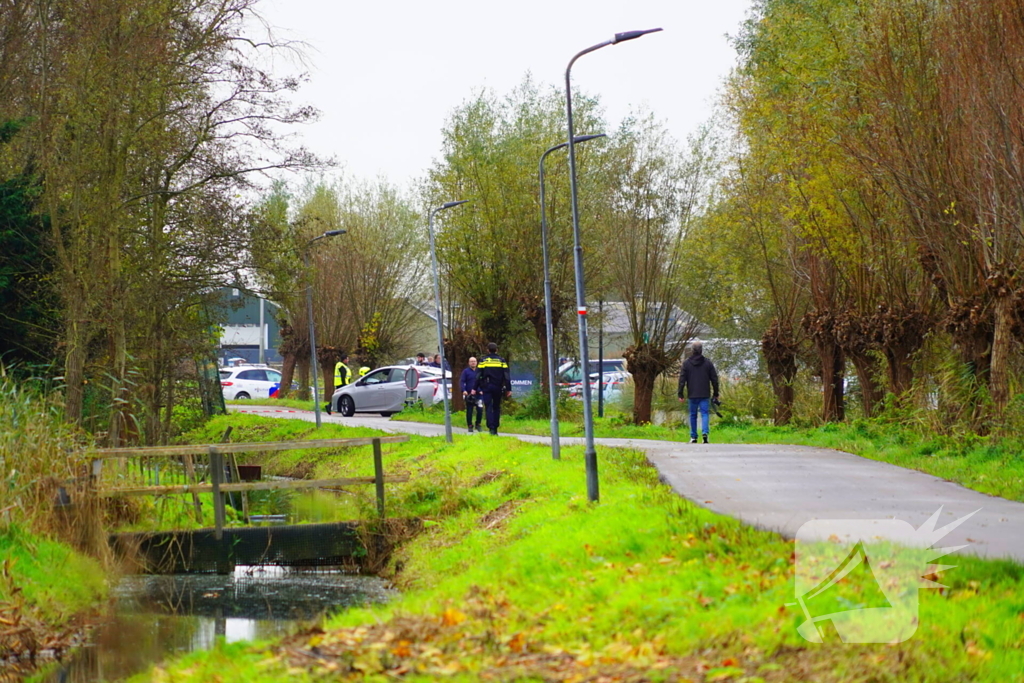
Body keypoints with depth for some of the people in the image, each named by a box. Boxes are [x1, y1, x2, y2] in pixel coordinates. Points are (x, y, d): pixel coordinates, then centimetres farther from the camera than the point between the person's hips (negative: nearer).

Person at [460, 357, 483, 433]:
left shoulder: (479, 371, 10)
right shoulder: (466, 371, 3)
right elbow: (461, 381, -2)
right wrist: (464, 390, -16)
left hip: (478, 394, 1)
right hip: (469, 395, -1)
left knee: (480, 409, -9)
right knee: (469, 411, 2)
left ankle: (478, 424, 8)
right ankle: (470, 426, 12)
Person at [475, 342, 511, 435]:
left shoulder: (483, 361, 2)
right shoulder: (502, 361, 4)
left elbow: (478, 376, -1)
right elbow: (507, 376, 1)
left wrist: (475, 388, 3)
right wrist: (509, 389, 2)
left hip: (487, 387, -1)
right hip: (498, 387, 1)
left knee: (488, 407, -3)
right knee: (496, 408, 11)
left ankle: (491, 427, -18)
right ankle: (495, 429, 10)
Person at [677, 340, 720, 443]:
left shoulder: (687, 363, 0)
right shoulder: (708, 363, 2)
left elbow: (682, 379, -1)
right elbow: (714, 379, 4)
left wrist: (680, 394, 2)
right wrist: (716, 393, 12)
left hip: (692, 395, 0)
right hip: (705, 395, 0)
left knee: (693, 415, 11)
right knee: (705, 413, 0)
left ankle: (693, 437, 13)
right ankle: (705, 432, -22)